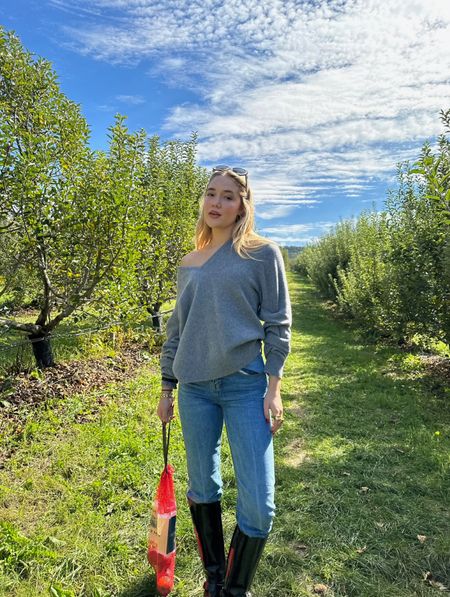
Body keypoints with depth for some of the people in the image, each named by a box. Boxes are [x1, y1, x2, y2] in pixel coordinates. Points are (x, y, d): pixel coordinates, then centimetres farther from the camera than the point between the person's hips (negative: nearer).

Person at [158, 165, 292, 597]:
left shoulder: (263, 254, -1)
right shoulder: (188, 265, 10)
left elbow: (277, 324, -2)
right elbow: (176, 329, 13)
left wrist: (273, 387, -7)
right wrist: (166, 388, 13)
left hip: (246, 385, -3)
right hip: (194, 388, 4)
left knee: (258, 504, -1)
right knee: (202, 489, 16)